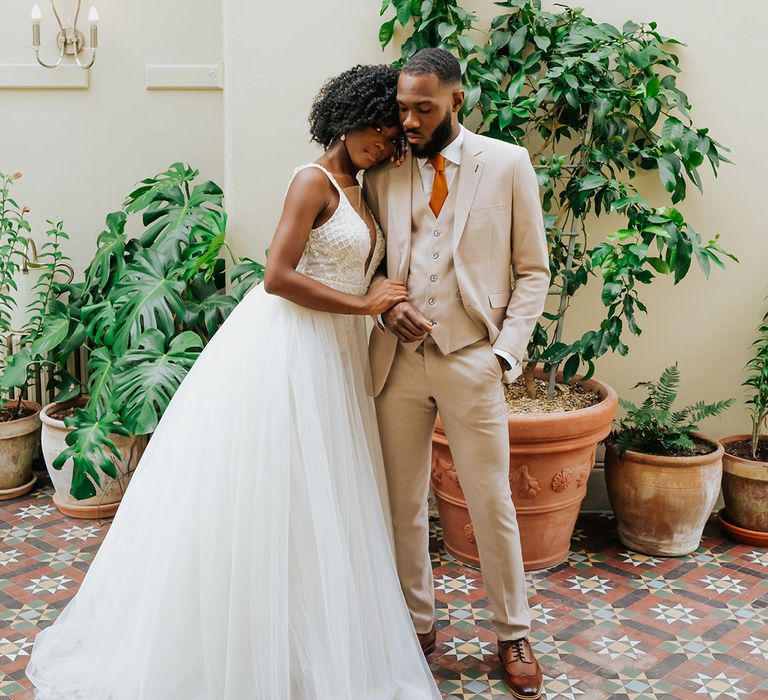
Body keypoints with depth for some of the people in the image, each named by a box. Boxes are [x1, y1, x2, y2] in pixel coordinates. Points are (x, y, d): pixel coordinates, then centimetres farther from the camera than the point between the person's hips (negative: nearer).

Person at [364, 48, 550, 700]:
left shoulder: (507, 164, 0)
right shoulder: (383, 172, 6)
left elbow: (533, 270, 2)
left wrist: (506, 350, -8)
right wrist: (386, 308, -8)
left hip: (471, 359, -2)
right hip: (398, 358, 3)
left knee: (492, 504, 5)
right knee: (403, 503, 11)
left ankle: (513, 634, 23)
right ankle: (417, 623, 29)